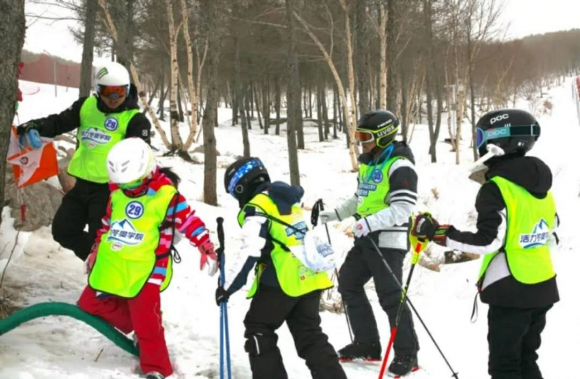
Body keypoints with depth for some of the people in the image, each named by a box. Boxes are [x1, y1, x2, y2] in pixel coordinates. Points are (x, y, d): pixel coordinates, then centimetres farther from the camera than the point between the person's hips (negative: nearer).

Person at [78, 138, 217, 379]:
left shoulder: (166, 195, -13)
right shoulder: (118, 193, 8)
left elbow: (189, 220, -9)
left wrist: (206, 247, -16)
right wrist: (96, 249, 27)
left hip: (145, 269, -7)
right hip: (111, 264, 7)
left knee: (146, 321, -11)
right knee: (91, 303, 12)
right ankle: (137, 328, 24)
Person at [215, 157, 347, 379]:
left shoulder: (256, 208, -10)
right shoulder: (288, 202, 15)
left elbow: (250, 254, -17)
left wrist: (228, 288, -12)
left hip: (282, 283, -8)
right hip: (309, 279, 8)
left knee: (258, 331, 9)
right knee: (310, 336, 13)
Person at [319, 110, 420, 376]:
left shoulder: (399, 166, -16)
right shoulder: (368, 163, 13)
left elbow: (403, 209, -24)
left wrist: (370, 223, -32)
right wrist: (335, 214, 19)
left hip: (388, 241, -10)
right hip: (366, 239, 10)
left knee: (390, 297, -5)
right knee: (348, 284, 14)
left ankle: (407, 354, 8)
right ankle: (367, 344, 24)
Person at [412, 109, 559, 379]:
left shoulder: (496, 188, -18)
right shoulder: (540, 184, 8)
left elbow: (488, 242, -23)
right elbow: (550, 236, 15)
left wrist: (437, 233, -20)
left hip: (511, 291, -8)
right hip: (543, 287, 8)